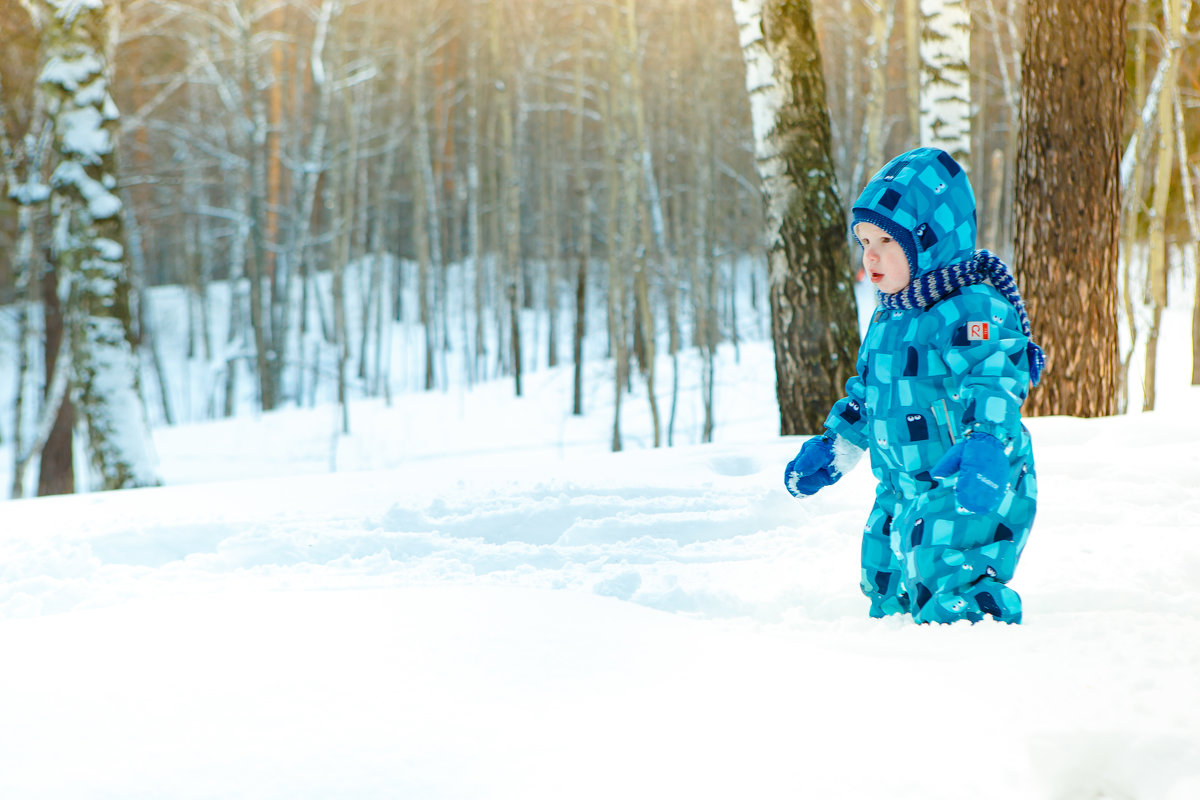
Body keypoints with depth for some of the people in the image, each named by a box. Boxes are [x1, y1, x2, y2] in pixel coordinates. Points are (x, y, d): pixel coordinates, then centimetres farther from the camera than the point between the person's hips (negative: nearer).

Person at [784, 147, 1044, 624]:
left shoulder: (973, 309, -17)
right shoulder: (888, 317, 13)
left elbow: (994, 388, -29)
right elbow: (866, 397, 27)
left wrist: (985, 447, -44)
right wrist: (834, 447, 27)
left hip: (969, 497, -9)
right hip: (902, 496, 9)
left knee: (949, 606, -19)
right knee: (888, 598, 18)